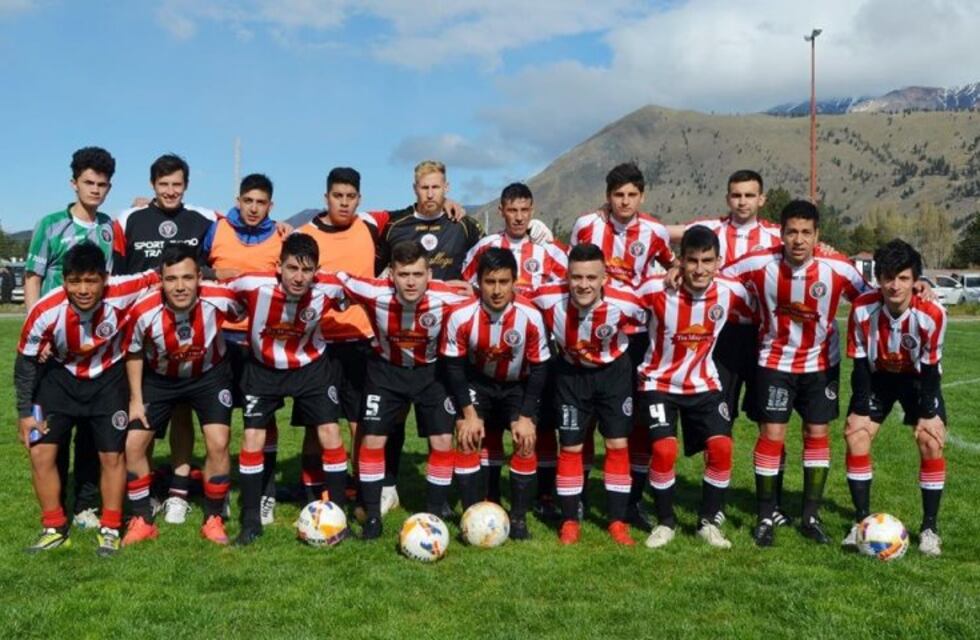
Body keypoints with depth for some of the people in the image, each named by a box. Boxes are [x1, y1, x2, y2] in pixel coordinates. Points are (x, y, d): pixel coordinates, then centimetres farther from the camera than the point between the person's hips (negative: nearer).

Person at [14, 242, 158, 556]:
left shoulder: (123, 293, -31)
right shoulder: (46, 311, -28)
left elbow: (157, 277, -9)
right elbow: (26, 360, -12)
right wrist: (25, 412, -8)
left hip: (108, 377, 0)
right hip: (60, 376, 1)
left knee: (112, 455, 0)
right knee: (40, 451, -4)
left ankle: (110, 530, 18)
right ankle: (54, 529, 14)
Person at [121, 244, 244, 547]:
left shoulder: (219, 299, -32)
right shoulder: (144, 312, -29)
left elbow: (248, 314, -7)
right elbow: (134, 353, -8)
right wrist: (136, 399, -6)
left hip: (209, 374, -1)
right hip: (159, 378, 1)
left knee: (218, 444, -14)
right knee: (133, 444, -3)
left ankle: (214, 521, 6)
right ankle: (142, 521, 16)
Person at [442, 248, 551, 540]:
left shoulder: (531, 317, -28)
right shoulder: (461, 317, -29)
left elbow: (538, 368, -16)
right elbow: (454, 365, -16)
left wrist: (527, 416, -18)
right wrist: (469, 413, -19)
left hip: (518, 384, 0)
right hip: (476, 381, 0)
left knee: (526, 442, -12)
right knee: (467, 439, -14)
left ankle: (518, 517, 4)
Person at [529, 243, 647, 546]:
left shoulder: (624, 303, -31)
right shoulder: (549, 299, -30)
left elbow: (646, 321, -9)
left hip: (614, 371, 0)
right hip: (571, 373, 0)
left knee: (618, 444, 2)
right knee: (570, 447, 3)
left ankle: (618, 521, 15)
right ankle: (570, 521, 16)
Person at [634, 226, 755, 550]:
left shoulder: (732, 292, -14)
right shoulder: (657, 289, -23)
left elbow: (752, 319, 5)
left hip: (704, 384, 3)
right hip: (659, 383, -2)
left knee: (721, 446, -12)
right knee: (665, 449, -18)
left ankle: (708, 522, 10)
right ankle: (665, 522, 7)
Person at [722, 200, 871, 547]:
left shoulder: (838, 268, -19)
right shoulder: (760, 263, -20)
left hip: (821, 362, 2)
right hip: (775, 360, -1)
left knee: (818, 433, 6)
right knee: (771, 434, -4)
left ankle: (811, 517, 20)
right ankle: (766, 517, 10)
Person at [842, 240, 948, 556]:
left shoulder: (932, 314, -30)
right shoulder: (862, 309, -28)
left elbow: (930, 367, -17)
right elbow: (859, 363, -17)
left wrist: (927, 414, -15)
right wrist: (860, 411, -16)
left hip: (918, 377, -1)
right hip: (877, 376, 1)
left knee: (932, 442, -13)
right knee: (855, 436, -10)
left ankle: (929, 527, 2)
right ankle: (862, 521, 2)